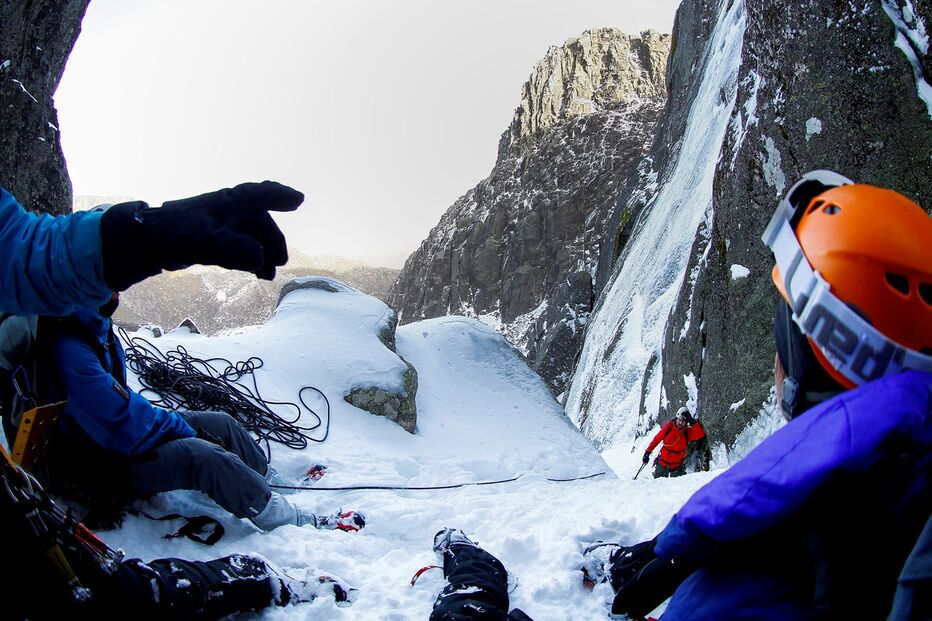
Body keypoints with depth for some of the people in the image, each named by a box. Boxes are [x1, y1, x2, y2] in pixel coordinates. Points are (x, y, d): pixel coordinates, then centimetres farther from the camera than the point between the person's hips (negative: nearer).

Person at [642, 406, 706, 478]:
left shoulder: (688, 432, -11)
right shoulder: (668, 427, -11)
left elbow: (701, 434, -27)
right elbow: (656, 439, -2)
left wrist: (693, 422, -34)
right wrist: (648, 452, -2)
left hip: (677, 465, -1)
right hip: (663, 461, 1)